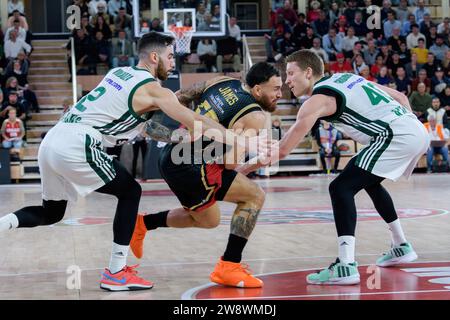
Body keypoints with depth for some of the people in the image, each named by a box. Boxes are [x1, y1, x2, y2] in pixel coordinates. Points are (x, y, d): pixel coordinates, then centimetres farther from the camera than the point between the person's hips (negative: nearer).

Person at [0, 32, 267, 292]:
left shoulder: (119, 73, 22)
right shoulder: (153, 89, -1)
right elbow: (195, 122, -4)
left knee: (51, 213, 23)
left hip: (52, 141, 8)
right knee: (130, 192, 7)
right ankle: (116, 273, 5)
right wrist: (240, 140, 0)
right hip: (76, 146, -8)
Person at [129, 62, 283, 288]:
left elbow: (177, 99, 13)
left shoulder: (221, 82, 10)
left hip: (170, 157, 9)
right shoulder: (256, 118, -11)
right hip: (191, 166, -9)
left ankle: (142, 224, 31)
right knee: (255, 196, -1)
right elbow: (230, 163, -18)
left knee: (209, 220, 27)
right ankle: (229, 267, -5)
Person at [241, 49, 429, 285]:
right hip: (418, 130, 10)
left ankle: (346, 267, -22)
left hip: (397, 136, -10)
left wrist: (240, 170, -4)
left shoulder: (318, 99, -5)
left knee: (341, 188, -12)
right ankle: (401, 247, 42)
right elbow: (400, 97, 23)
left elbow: (281, 151, -10)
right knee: (369, 181, 31)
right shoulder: (345, 78, 20)